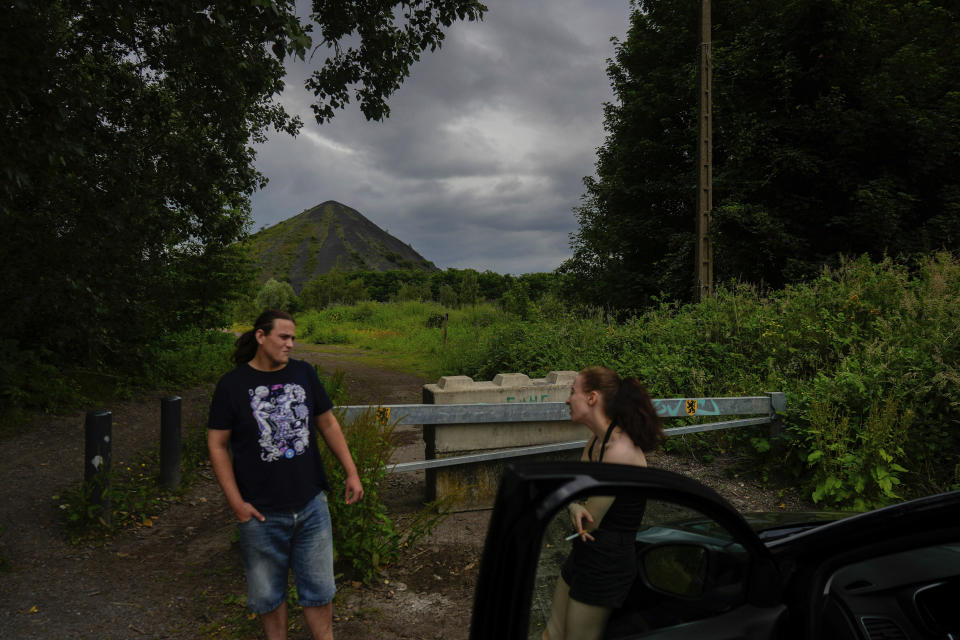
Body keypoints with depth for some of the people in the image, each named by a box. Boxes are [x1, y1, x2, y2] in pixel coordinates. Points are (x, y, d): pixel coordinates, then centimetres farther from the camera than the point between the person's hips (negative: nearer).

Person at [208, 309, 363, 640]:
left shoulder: (304, 373, 2)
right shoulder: (232, 385, -7)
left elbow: (328, 424, 9)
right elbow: (217, 445, -4)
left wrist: (352, 472, 6)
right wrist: (236, 501, -9)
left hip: (311, 505, 3)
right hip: (261, 513, -2)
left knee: (319, 587, 13)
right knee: (268, 593, 15)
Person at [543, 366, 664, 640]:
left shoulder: (619, 450, -27)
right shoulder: (597, 439, 3)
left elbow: (591, 522, -22)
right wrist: (575, 508, -17)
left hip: (606, 566, -8)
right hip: (582, 556, 9)